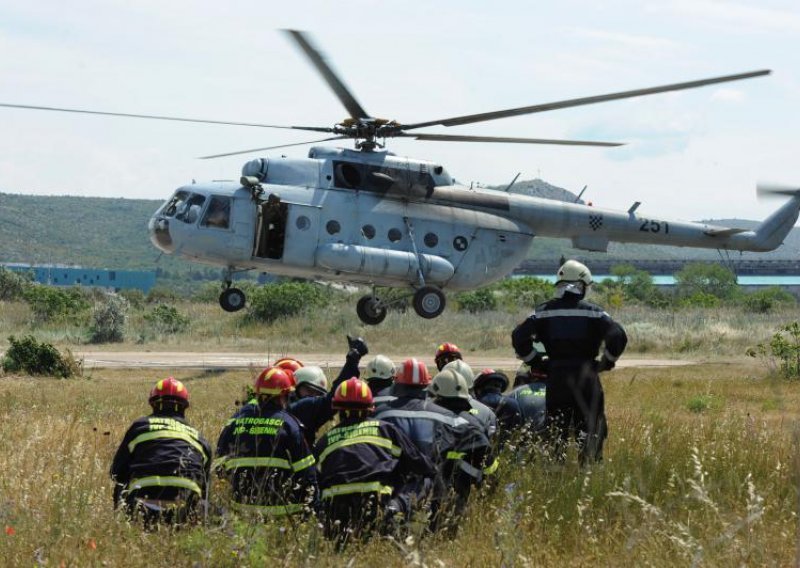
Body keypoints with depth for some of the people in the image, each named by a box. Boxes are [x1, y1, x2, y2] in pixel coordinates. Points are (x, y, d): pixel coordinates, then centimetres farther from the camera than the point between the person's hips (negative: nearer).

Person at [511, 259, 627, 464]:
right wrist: (607, 362, 4)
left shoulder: (544, 311, 3)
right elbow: (618, 336, -12)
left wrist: (534, 361, 6)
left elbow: (519, 336, -5)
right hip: (587, 379, -1)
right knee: (591, 436, 6)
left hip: (556, 378, 2)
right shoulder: (593, 312, -1)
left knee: (555, 436, 10)